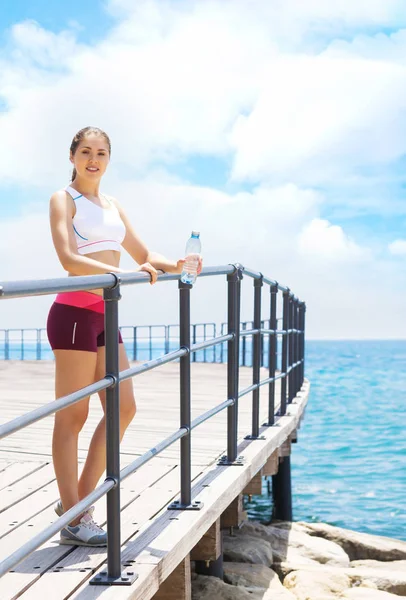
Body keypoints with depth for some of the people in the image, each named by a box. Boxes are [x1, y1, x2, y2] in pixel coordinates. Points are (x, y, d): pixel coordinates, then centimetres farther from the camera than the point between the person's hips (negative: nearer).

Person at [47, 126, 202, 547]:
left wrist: (175, 266, 4)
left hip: (106, 315, 8)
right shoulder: (64, 199, -3)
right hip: (75, 312, -8)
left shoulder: (113, 206, 19)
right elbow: (68, 259, -18)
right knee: (72, 417, -3)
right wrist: (122, 273, -31)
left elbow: (143, 254, 24)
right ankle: (72, 521, 4)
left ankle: (77, 499, 19)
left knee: (123, 408, 8)